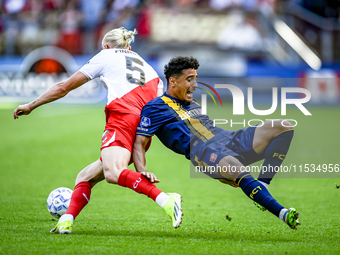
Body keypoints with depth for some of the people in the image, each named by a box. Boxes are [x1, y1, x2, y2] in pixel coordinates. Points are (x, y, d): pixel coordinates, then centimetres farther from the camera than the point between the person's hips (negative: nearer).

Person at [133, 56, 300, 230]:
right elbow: (139, 143, 1)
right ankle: (282, 213, -51)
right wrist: (142, 172, -17)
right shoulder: (155, 107, 10)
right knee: (236, 168, -41)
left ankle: (262, 185, -21)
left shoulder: (193, 104, 35)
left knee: (283, 128, -12)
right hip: (203, 150, -8)